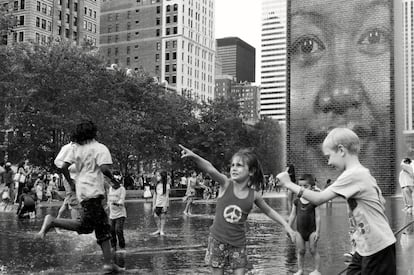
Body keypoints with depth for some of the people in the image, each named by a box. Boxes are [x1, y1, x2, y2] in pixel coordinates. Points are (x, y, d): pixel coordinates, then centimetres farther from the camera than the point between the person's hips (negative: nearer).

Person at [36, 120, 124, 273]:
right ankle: (53, 222, -16)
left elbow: (64, 167, 7)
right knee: (85, 226, -8)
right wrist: (113, 179, 0)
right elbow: (104, 169, -17)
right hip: (93, 191, -8)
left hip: (82, 191, 8)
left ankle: (108, 263, 8)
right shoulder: (100, 148, -3)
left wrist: (71, 183, 20)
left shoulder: (77, 148, 13)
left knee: (103, 227, 9)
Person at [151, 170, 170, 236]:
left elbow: (167, 196, -9)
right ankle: (158, 230, 13)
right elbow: (155, 195, 10)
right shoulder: (157, 185, 7)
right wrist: (153, 205, 7)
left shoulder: (166, 185, -8)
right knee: (156, 216, -1)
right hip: (157, 204, 5)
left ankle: (162, 231, 9)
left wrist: (165, 206, -13)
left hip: (164, 204, -4)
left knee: (163, 217, 0)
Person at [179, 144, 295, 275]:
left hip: (238, 243, 1)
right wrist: (193, 156, -46)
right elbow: (210, 169, -30)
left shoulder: (254, 194, -4)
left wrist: (286, 225, 9)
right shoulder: (226, 184, -11)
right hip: (218, 239, -1)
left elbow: (269, 211, 13)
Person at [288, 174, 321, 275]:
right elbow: (292, 215, 7)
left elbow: (317, 217, -9)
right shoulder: (297, 201, 1)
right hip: (300, 230, 4)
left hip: (312, 230, -4)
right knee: (300, 251, 9)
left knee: (313, 250, 4)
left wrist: (317, 231, -11)